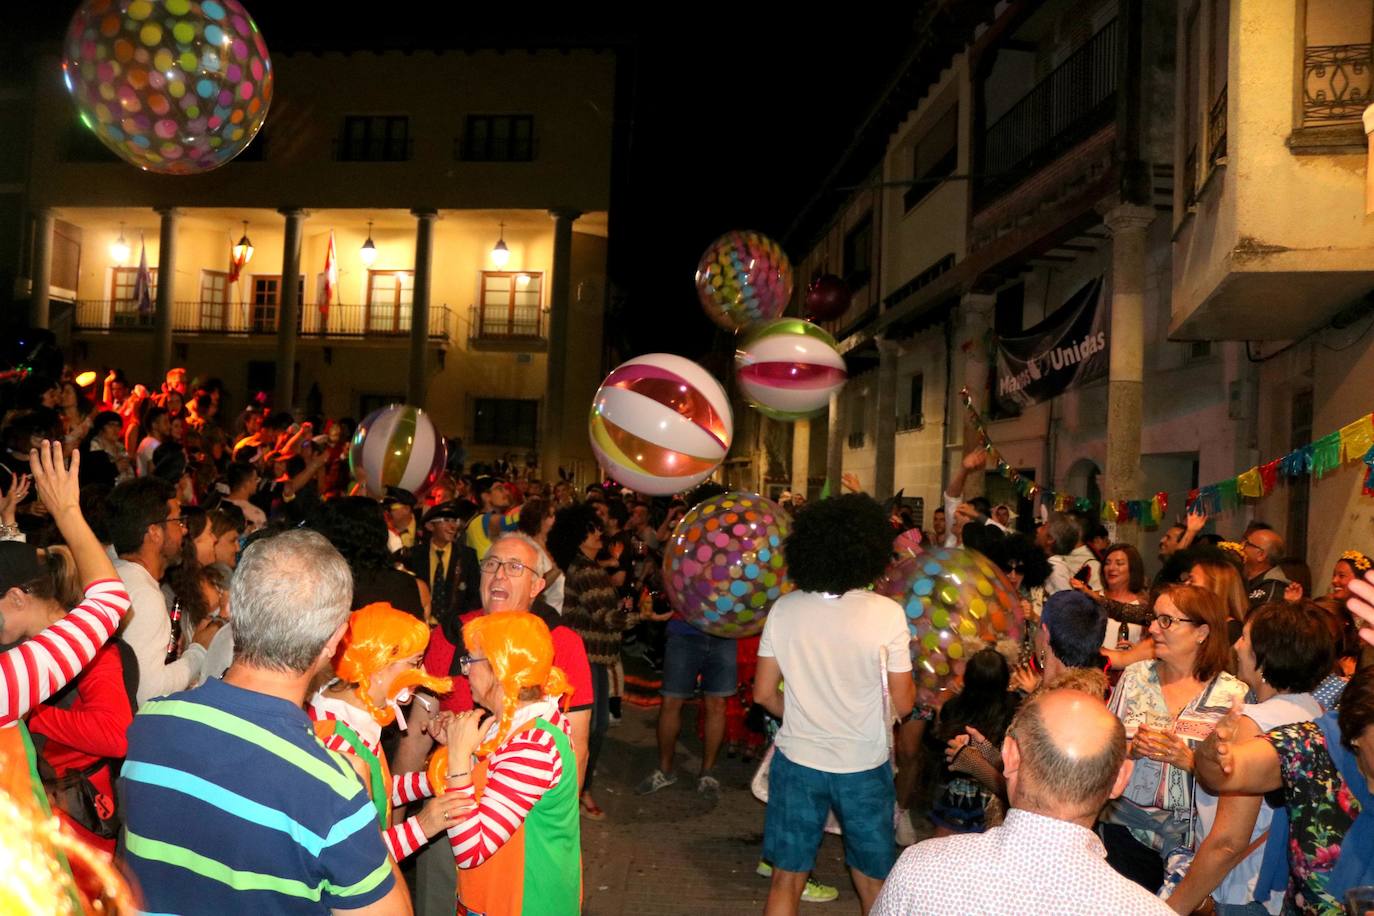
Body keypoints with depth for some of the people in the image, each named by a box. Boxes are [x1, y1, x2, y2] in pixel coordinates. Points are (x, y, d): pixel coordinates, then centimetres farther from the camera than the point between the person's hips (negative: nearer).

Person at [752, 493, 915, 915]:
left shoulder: (784, 609, -7)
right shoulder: (887, 613, -16)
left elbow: (764, 693, -1)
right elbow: (903, 704, -10)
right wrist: (909, 673, 9)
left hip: (796, 761, 2)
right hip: (863, 768, -2)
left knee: (786, 880, 15)